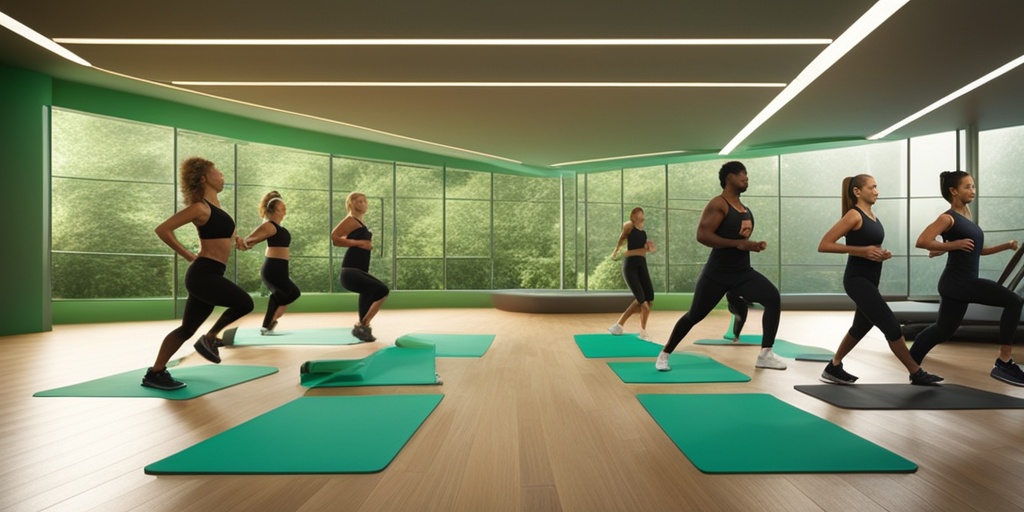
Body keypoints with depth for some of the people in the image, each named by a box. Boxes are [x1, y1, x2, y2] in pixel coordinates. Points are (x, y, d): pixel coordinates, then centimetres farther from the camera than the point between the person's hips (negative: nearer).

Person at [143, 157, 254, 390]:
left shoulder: (215, 204, 15)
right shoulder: (200, 207, -11)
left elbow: (223, 230, 35)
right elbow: (162, 229, -14)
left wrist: (236, 238, 14)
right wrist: (189, 256, -8)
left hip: (208, 275, 9)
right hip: (203, 274, -9)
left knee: (187, 329, 13)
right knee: (244, 303, -14)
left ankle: (155, 373, 21)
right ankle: (209, 339, 2)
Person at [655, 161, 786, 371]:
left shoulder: (745, 209, 14)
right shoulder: (718, 204, -13)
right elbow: (702, 235, -25)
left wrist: (754, 245, 4)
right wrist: (738, 244, -25)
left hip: (743, 272, 7)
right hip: (717, 273, -7)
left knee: (773, 298, -12)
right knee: (694, 316, 1)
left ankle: (765, 355, -2)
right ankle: (664, 354, 17)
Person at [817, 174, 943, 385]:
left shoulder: (872, 216, 12)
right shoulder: (853, 215, -14)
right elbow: (824, 245, -21)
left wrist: (881, 254, 4)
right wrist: (863, 250, -23)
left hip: (870, 280, 10)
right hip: (857, 279, -10)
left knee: (861, 327, 17)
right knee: (891, 326, -6)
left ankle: (833, 369, 27)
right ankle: (917, 374, 8)